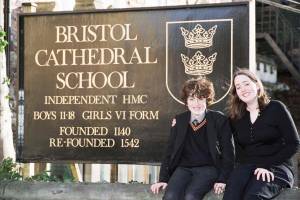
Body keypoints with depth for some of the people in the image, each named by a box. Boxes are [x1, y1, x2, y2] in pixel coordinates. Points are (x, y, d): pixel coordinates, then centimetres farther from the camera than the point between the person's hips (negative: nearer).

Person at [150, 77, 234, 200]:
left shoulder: (219, 120, -1)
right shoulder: (179, 121, 9)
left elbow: (228, 153, -1)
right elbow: (170, 151, 11)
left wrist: (222, 179, -11)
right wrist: (163, 179, 2)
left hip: (208, 168, -3)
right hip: (183, 168, 3)